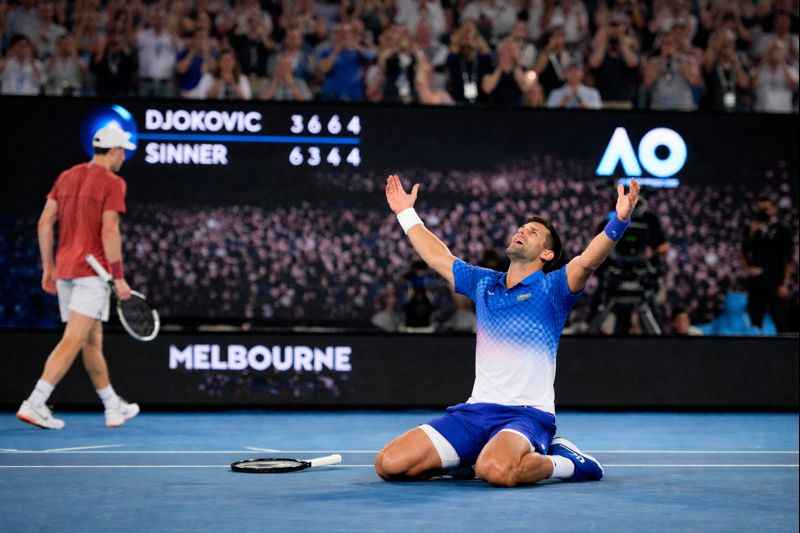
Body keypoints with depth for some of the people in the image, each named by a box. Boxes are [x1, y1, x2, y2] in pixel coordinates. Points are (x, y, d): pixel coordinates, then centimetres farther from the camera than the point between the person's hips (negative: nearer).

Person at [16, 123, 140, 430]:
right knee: (73, 341, -10)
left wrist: (48, 267, 15)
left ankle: (114, 408, 25)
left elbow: (45, 223, 10)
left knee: (93, 342, 15)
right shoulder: (112, 183, -8)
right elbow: (109, 232, -16)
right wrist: (119, 278, -13)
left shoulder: (66, 177, 12)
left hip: (64, 269, 8)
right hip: (93, 269, -8)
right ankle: (34, 403, -19)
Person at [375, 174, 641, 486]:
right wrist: (406, 213, 39)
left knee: (496, 470, -41)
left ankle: (564, 461, -7)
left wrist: (619, 220, -34)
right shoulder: (483, 283, 18)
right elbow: (437, 258, 33)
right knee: (389, 464, -10)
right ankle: (472, 459, 14)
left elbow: (587, 261, -18)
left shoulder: (551, 288, 1)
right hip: (474, 411, 6)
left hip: (527, 414, -6)